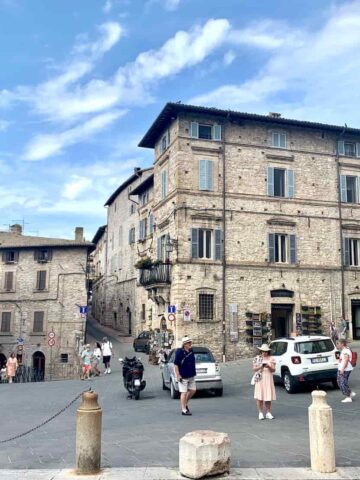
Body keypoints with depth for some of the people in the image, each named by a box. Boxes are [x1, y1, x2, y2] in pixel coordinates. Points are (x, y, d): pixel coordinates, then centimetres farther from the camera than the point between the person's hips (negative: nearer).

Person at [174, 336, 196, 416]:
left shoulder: (191, 351, 7)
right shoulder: (180, 352, -15)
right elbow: (176, 364, -15)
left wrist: (194, 372, 19)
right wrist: (178, 375, -18)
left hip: (191, 376, 8)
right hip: (183, 376, -8)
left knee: (193, 390, 13)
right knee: (184, 392, -1)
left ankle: (185, 403, 33)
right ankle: (184, 410, 7)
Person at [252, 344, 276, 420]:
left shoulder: (271, 359, 7)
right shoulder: (257, 358, 6)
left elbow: (273, 370, 2)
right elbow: (254, 368, 2)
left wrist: (269, 367, -18)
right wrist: (260, 367, -16)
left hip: (268, 379, 1)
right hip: (259, 378, -1)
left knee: (268, 396, 1)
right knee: (259, 396, -5)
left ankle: (268, 413, 11)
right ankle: (260, 413, 3)